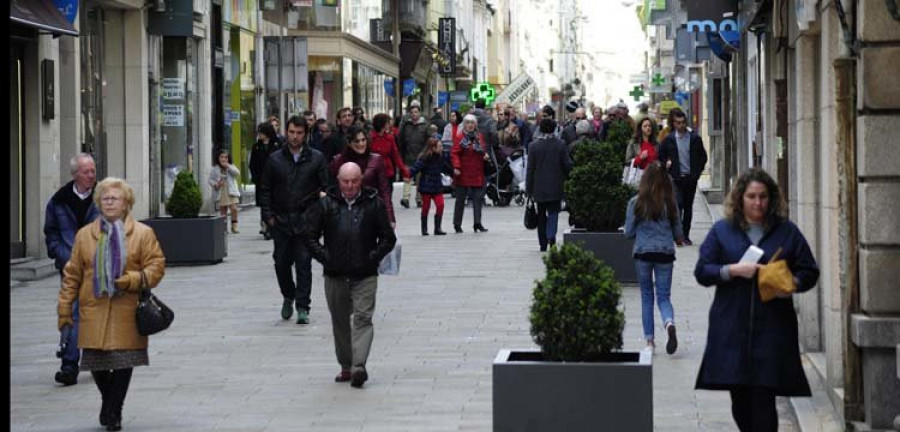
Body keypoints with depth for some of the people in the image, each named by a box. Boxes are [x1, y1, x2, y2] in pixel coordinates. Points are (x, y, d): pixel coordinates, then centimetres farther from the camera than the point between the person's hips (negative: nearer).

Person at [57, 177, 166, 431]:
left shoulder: (143, 234, 4)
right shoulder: (84, 235, 10)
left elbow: (156, 266, 1)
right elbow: (72, 274, 11)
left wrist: (134, 280, -16)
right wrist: (65, 307, 7)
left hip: (127, 311, -2)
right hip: (94, 309, 2)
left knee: (123, 362, -3)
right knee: (96, 362, 2)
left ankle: (113, 410, 11)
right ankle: (110, 402, 28)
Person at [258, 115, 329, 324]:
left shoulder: (316, 159, 3)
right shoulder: (275, 159, 6)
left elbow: (326, 187, 3)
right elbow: (265, 190, 10)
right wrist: (268, 215, 1)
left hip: (306, 221, -2)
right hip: (281, 221, 2)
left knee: (304, 263, -5)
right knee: (281, 262, 8)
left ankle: (302, 307, -1)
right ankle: (288, 296, 32)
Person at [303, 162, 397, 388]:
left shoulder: (374, 204, 1)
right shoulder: (325, 204, 3)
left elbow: (388, 238, 7)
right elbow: (310, 236, 8)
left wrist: (373, 257, -6)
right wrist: (325, 257, -4)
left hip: (365, 276, -2)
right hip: (335, 276, 2)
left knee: (362, 318, -13)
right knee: (340, 321, 10)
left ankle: (359, 366, -21)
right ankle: (346, 367, 22)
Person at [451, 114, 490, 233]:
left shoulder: (480, 137, 10)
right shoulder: (459, 137, -6)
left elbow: (484, 151, 22)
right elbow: (454, 153, -11)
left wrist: (486, 156, 0)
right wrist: (456, 167, -23)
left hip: (477, 173, 4)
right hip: (463, 174, -4)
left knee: (478, 198, 0)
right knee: (460, 199, 3)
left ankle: (478, 223, 2)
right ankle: (457, 225, 11)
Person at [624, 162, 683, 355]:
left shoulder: (636, 203, -6)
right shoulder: (670, 203, -2)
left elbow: (629, 232, -2)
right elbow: (678, 233, 4)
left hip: (642, 252, -1)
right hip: (665, 253, 1)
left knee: (646, 296, 13)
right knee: (663, 296, 6)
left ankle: (649, 339, 12)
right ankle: (669, 323, -25)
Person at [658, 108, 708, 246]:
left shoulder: (695, 138, 3)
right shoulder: (668, 140, 2)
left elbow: (703, 157, 11)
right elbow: (660, 156, 13)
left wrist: (698, 172, 3)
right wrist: (667, 164, 0)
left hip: (691, 178, 1)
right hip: (676, 179, -1)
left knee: (688, 207, 7)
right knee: (678, 204, -13)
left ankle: (686, 235, 15)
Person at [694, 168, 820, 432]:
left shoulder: (787, 232, 8)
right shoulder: (722, 231, 9)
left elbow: (809, 273, 10)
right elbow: (701, 271, 4)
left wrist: (790, 284, -11)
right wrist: (733, 270, -12)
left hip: (773, 329, -1)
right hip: (731, 328, 1)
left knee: (763, 398, -8)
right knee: (740, 400, 5)